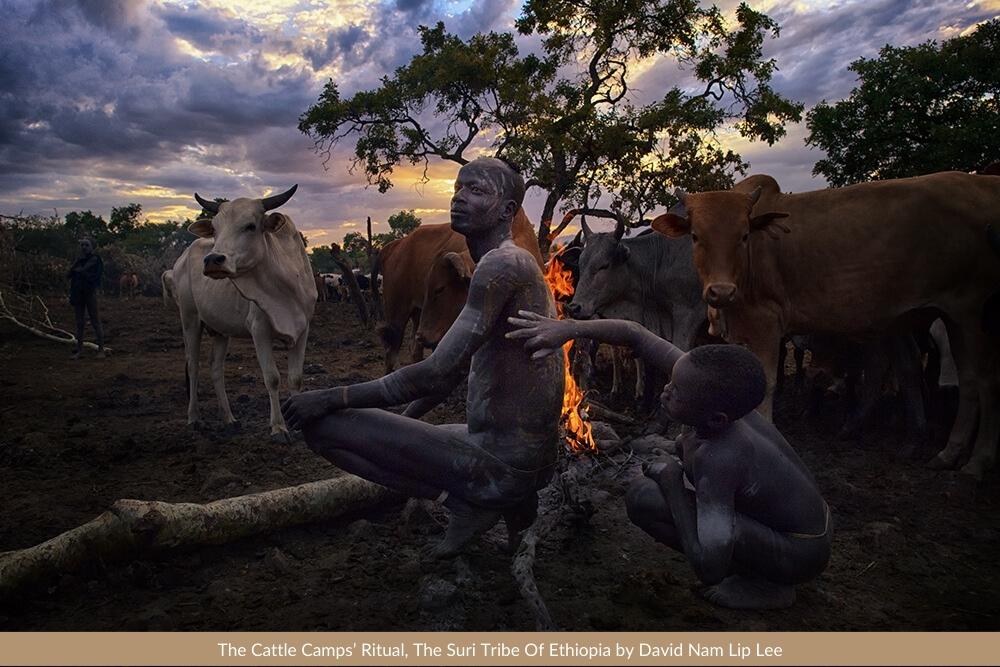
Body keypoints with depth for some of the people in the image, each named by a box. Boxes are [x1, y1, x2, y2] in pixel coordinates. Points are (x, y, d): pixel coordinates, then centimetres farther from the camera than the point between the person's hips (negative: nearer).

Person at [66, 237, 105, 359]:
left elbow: (84, 269, -16)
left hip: (90, 293, -6)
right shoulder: (79, 260, 15)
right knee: (79, 322, 8)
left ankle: (101, 349, -4)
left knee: (95, 321, -6)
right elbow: (68, 275, 8)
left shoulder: (94, 259, -3)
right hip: (77, 293, 6)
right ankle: (79, 349, 15)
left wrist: (76, 270, 3)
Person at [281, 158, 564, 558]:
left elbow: (439, 374, -23)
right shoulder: (512, 266, 15)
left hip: (501, 465, -10)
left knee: (322, 427, -9)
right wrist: (402, 420, 24)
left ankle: (463, 502, -5)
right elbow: (456, 369, 21)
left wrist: (334, 399, -13)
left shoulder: (502, 263, -18)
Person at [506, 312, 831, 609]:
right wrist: (569, 328, -20)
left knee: (643, 498, -22)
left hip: (801, 555, -8)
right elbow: (635, 334, -9)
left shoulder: (717, 459, -35)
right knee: (688, 447, 17)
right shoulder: (718, 395, -15)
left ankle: (764, 582, -4)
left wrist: (671, 480, -27)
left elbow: (709, 570, -36)